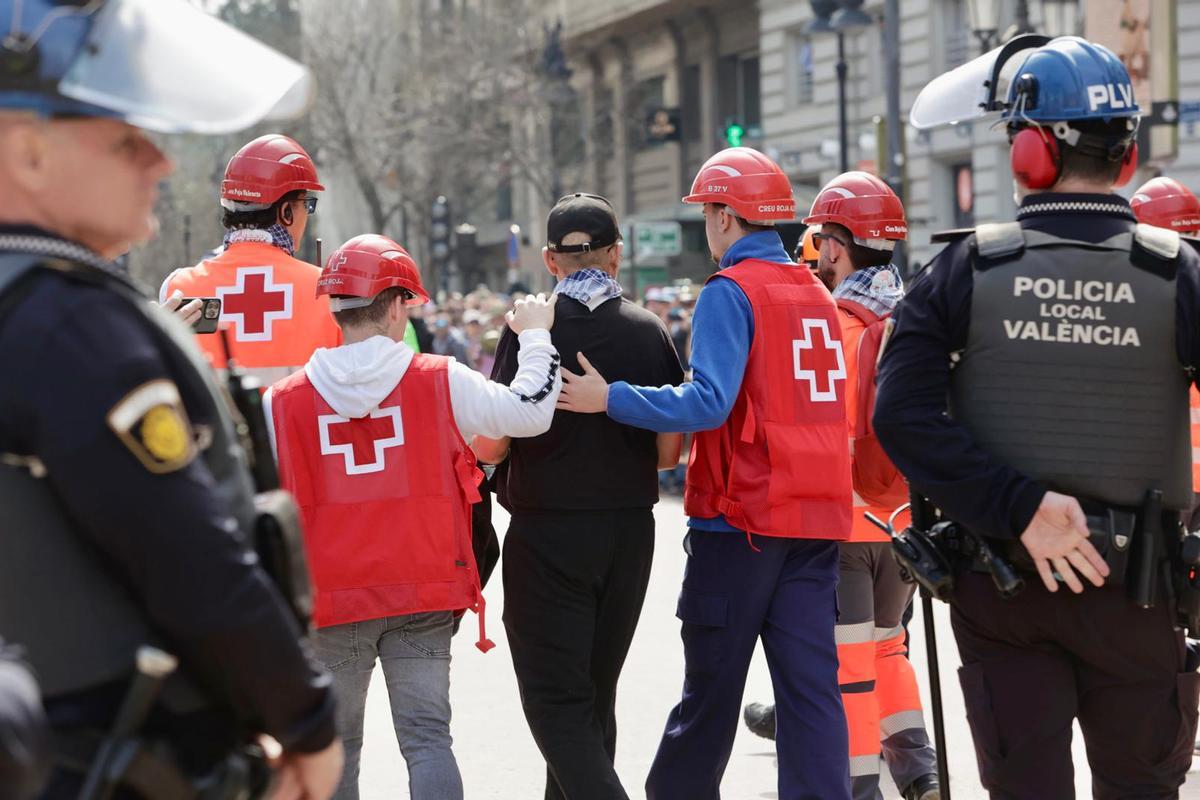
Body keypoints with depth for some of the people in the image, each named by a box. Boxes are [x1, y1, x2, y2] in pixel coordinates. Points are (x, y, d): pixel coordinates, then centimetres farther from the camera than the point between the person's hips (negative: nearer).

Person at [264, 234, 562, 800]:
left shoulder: (283, 402, -1)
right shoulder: (440, 381, -5)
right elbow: (529, 412, -1)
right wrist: (534, 335, 13)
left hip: (330, 600, 1)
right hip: (423, 596, -1)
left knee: (336, 745, 13)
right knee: (427, 737, 1)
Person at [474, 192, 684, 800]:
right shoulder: (649, 330, -1)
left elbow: (490, 447, -12)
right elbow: (669, 452, 2)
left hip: (547, 533, -4)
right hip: (629, 532, 4)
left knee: (556, 702, -1)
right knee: (596, 694, 17)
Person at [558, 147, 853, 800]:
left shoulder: (731, 291, -9)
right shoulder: (815, 293, 12)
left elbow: (708, 401, -20)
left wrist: (610, 398, -15)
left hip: (743, 515, -5)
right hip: (817, 517, 6)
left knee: (711, 685, 7)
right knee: (811, 684, 2)